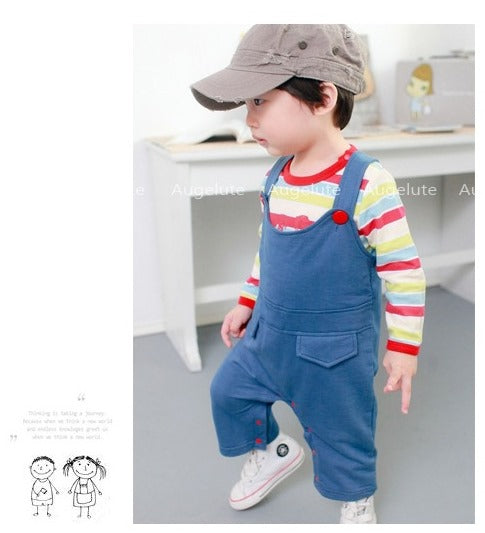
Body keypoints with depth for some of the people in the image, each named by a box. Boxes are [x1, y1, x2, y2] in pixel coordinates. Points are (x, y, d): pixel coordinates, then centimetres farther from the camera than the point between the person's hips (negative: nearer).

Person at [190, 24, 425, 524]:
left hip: (335, 350, -6)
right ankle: (273, 451, 47)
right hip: (268, 333, 7)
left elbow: (404, 269, -17)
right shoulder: (275, 176, -1)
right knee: (228, 391, 20)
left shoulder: (367, 183, -24)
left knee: (341, 434, 13)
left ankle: (358, 500, 45)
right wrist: (247, 302, 17)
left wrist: (403, 346, -13)